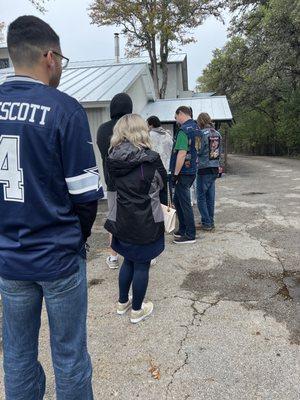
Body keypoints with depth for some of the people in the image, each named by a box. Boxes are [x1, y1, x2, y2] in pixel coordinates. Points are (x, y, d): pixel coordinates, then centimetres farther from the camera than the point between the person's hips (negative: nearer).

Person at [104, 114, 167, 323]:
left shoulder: (112, 159, -4)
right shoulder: (151, 159, -14)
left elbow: (113, 187, 7)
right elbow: (163, 184, 2)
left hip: (121, 221, 5)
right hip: (146, 222, -4)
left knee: (129, 261, 22)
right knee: (142, 265, 10)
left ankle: (122, 302, 37)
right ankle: (137, 310, 25)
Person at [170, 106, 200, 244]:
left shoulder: (184, 130, -17)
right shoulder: (196, 127, 12)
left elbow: (181, 154, -23)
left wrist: (175, 173, -18)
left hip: (183, 172, -9)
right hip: (192, 171, 9)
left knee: (185, 203, 0)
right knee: (177, 200, 19)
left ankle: (190, 235, 9)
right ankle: (183, 230, 28)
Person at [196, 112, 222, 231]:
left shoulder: (202, 133, -13)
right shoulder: (217, 134, 10)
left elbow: (198, 151, -14)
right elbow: (219, 151, 15)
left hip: (204, 168, -7)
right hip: (215, 168, 8)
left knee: (201, 196, 1)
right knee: (210, 196, 13)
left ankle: (206, 223, 4)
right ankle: (211, 222, 20)